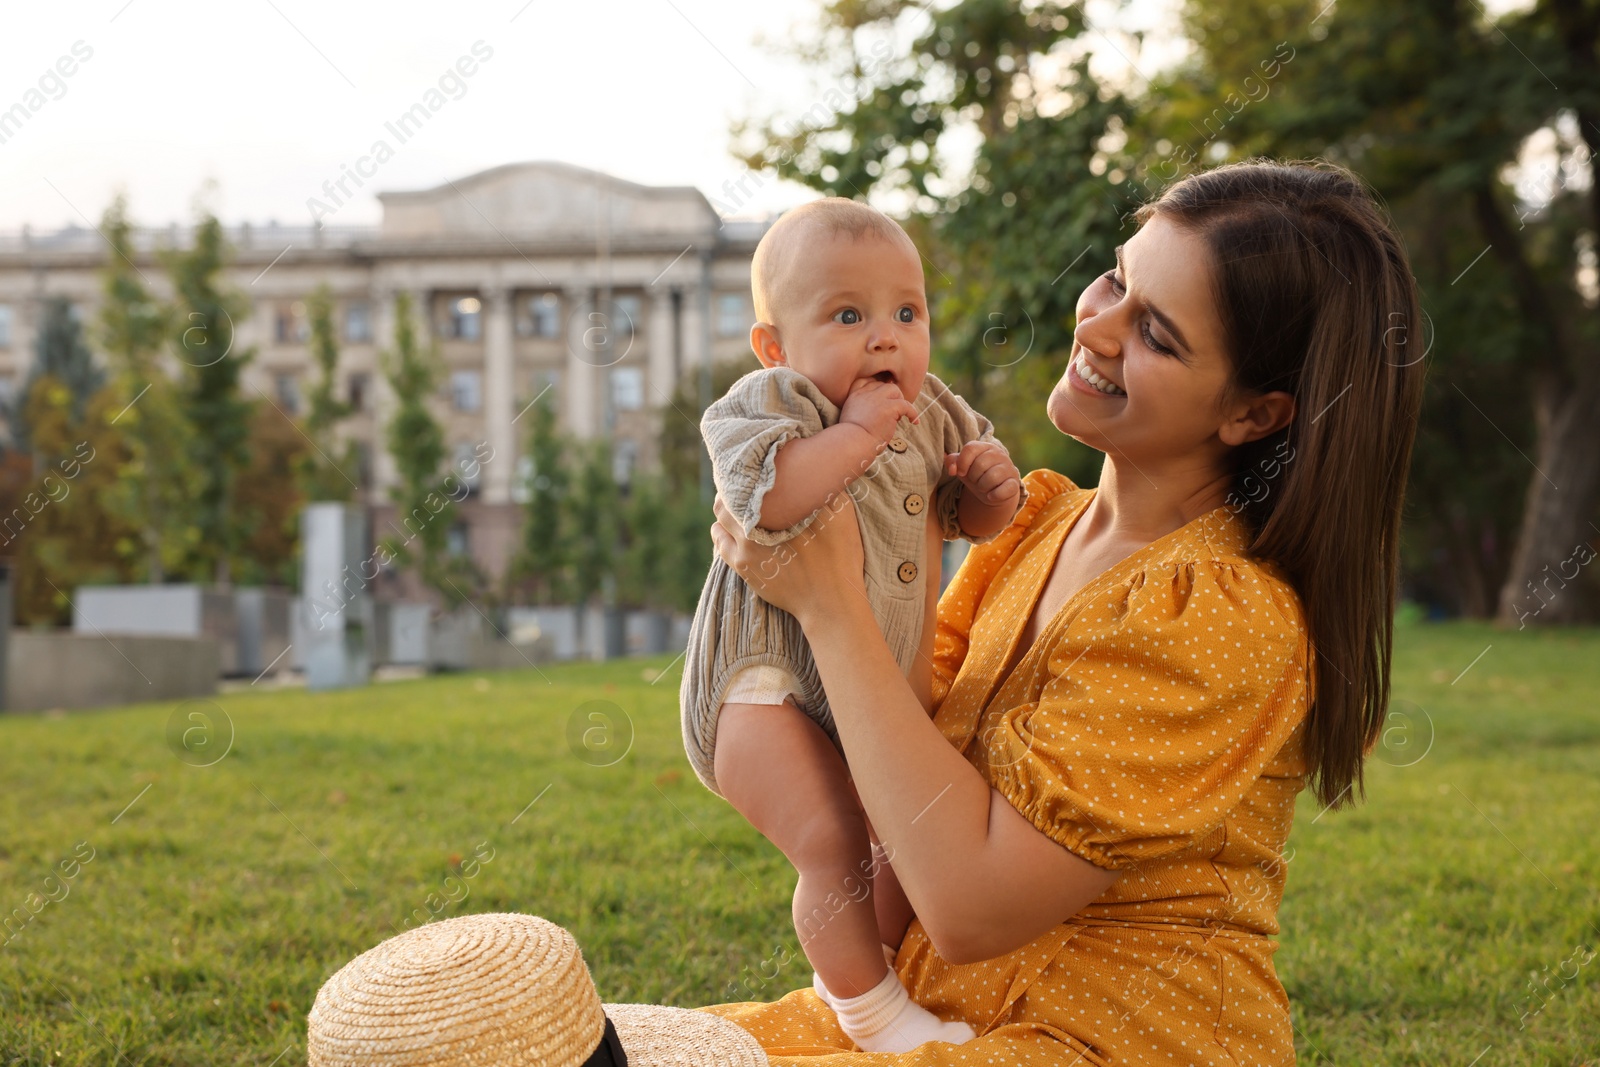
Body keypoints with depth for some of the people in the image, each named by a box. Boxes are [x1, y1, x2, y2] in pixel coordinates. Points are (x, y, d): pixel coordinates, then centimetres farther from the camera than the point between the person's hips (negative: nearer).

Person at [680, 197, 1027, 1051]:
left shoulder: (932, 414, 4)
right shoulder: (770, 404, -16)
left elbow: (971, 521, 16)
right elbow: (765, 499, -37)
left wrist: (994, 483, -7)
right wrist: (858, 432, -31)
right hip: (769, 684, -8)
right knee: (833, 841, -21)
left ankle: (849, 966, 41)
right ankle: (871, 1011, 0)